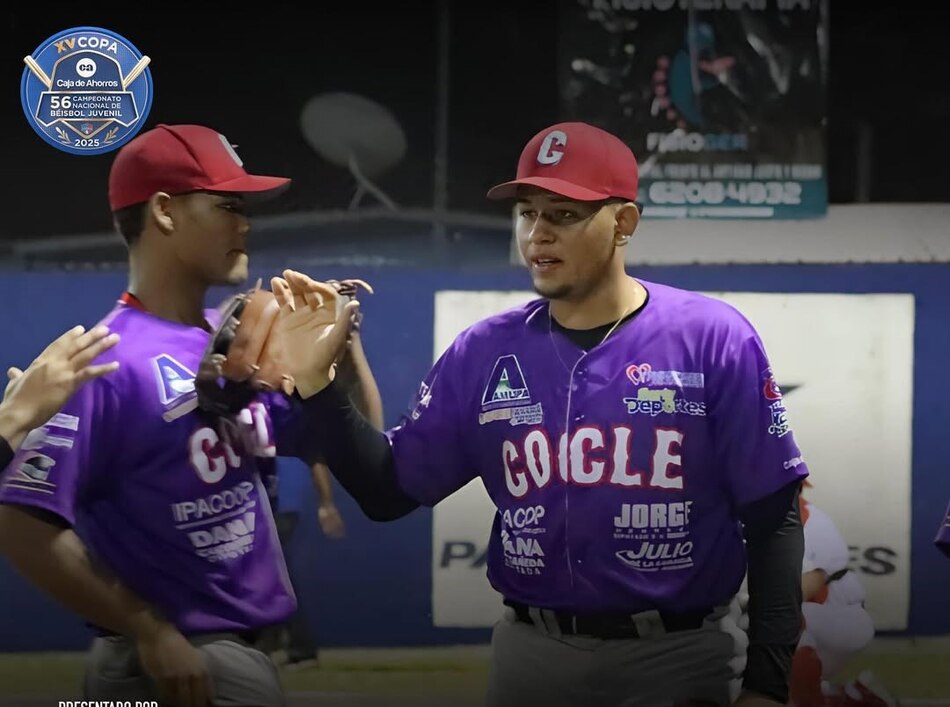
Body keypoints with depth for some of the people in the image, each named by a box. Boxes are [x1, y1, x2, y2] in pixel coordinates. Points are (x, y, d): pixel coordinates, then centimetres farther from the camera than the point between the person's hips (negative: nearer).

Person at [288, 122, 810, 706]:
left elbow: (773, 519, -6)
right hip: (531, 656, 4)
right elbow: (388, 492, 6)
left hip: (683, 658, -3)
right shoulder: (485, 352, 3)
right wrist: (316, 381, -8)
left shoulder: (712, 339, -8)